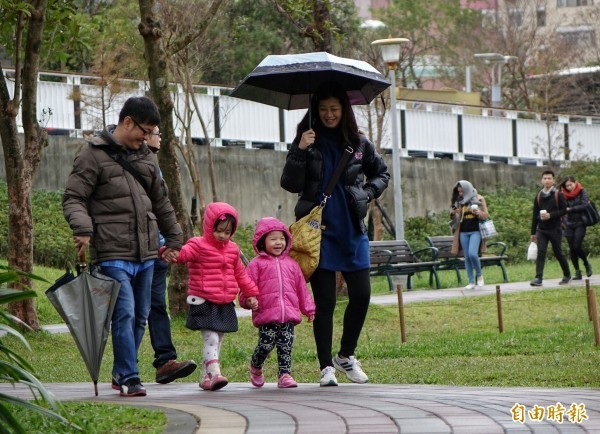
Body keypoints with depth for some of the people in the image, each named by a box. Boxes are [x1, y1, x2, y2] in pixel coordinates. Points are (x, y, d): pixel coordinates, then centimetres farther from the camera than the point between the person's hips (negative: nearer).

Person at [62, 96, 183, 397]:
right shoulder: (94, 155, -3)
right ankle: (129, 379, -11)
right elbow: (73, 198, -8)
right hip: (113, 255, -7)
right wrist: (82, 227, -25)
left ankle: (121, 372, 22)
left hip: (146, 254, 7)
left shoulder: (146, 158, 17)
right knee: (125, 314, -13)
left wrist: (174, 238, 30)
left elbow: (161, 203, 27)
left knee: (141, 316, 10)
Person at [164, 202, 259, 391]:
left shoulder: (232, 249, 14)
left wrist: (251, 294, 24)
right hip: (204, 303, -7)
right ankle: (215, 374, -23)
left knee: (217, 341, 10)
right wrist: (173, 254, -50)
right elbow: (185, 252, -27)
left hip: (225, 304, 7)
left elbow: (240, 274, 24)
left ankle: (205, 377, 17)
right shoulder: (199, 245, -6)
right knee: (211, 338, -16)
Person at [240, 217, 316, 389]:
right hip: (266, 315, -4)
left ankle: (285, 374, 6)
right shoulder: (257, 264, 3)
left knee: (286, 346, 0)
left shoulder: (291, 264, 17)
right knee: (266, 344, -6)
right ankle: (255, 367, 21)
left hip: (289, 314, 4)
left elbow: (301, 287, 20)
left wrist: (308, 308, 19)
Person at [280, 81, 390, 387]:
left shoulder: (358, 143, 6)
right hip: (319, 230, -3)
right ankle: (326, 367, 4)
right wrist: (299, 151, -19)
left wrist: (367, 193, 3)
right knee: (324, 301, -2)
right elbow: (290, 184, -7)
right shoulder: (308, 141, 0)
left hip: (352, 230, 3)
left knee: (361, 295, -1)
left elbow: (381, 174, 21)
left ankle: (346, 355, 19)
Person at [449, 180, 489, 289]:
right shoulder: (459, 202, 15)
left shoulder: (479, 199, 3)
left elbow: (486, 215, 2)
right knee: (467, 257, 2)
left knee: (472, 254, -20)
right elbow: (456, 219, 21)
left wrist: (478, 213, -19)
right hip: (463, 232, 5)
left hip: (475, 231, -5)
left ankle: (479, 275, 2)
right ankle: (471, 282, 6)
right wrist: (453, 214, -2)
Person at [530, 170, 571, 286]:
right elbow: (535, 214, 12)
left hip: (555, 229, -3)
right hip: (541, 229, 3)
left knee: (558, 253, 6)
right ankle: (538, 278, -15)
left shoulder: (558, 195, -3)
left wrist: (550, 215, -21)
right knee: (540, 252, -10)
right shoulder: (538, 196, 8)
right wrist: (533, 232, 12)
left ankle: (567, 275, 24)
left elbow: (564, 210, -7)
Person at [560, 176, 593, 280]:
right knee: (572, 249, 0)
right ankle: (577, 272, 7)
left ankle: (587, 264, 11)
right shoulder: (564, 195, 6)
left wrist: (570, 209, -13)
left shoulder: (582, 192, -2)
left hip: (580, 223, -4)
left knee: (577, 246, -15)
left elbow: (584, 206, -13)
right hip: (569, 224, 4)